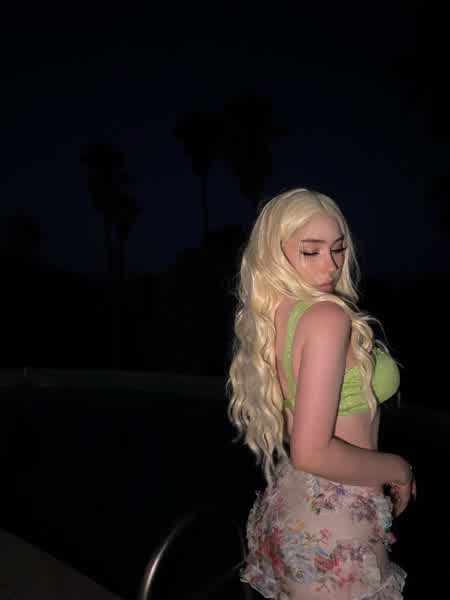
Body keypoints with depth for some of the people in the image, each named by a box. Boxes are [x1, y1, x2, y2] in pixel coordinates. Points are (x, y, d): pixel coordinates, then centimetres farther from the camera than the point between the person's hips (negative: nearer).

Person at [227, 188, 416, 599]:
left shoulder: (270, 318, 3)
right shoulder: (328, 316, -22)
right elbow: (312, 453, -26)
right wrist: (398, 469, -11)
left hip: (288, 506, 8)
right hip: (333, 522, -7)